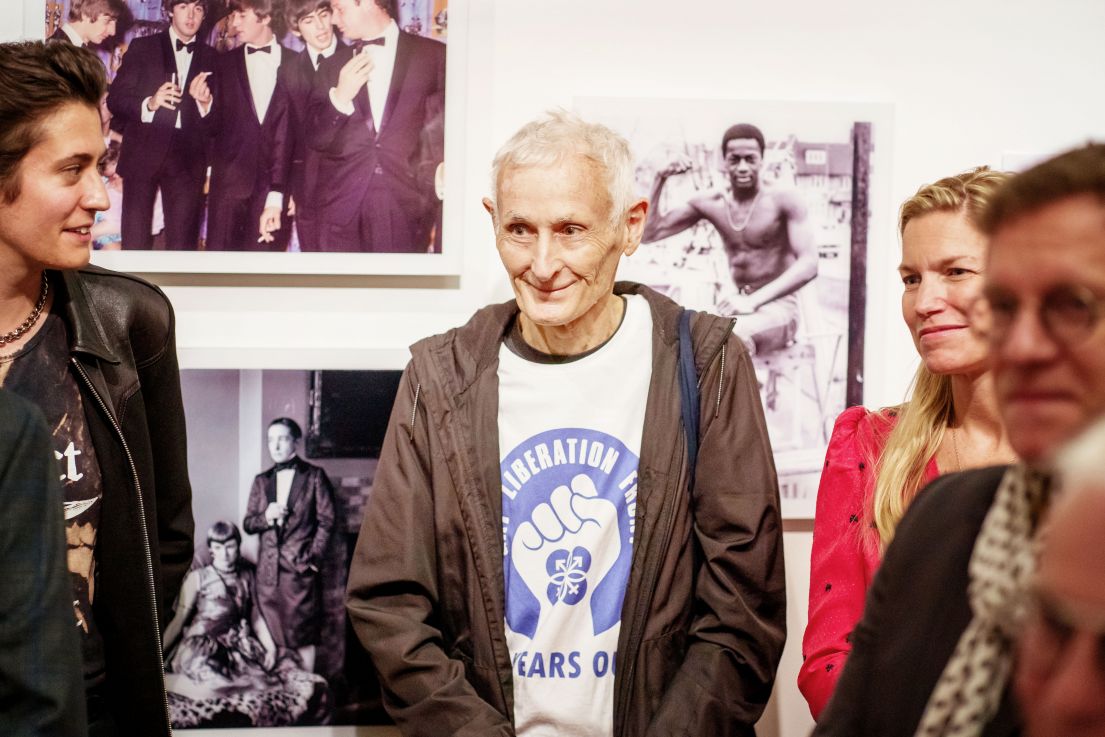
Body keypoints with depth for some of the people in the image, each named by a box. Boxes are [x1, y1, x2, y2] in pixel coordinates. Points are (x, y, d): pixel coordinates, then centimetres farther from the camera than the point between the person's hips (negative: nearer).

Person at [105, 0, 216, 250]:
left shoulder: (210, 58, 14)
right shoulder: (142, 48, 9)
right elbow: (115, 99, 3)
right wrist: (148, 103, -14)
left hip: (187, 158, 1)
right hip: (143, 152, -1)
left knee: (183, 243, -4)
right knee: (135, 241, -4)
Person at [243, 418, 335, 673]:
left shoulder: (314, 476, 3)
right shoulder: (261, 481, 15)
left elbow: (326, 521, 0)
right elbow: (248, 523, 15)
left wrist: (314, 559, -8)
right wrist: (266, 516, -7)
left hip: (300, 568, -4)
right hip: (268, 569, 4)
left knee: (304, 635, -4)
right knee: (272, 635, 3)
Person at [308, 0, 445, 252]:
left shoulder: (435, 56, 4)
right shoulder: (333, 66, 15)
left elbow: (444, 131, 4)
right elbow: (316, 140, 11)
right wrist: (339, 98, -5)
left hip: (406, 212, -3)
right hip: (342, 210, 3)